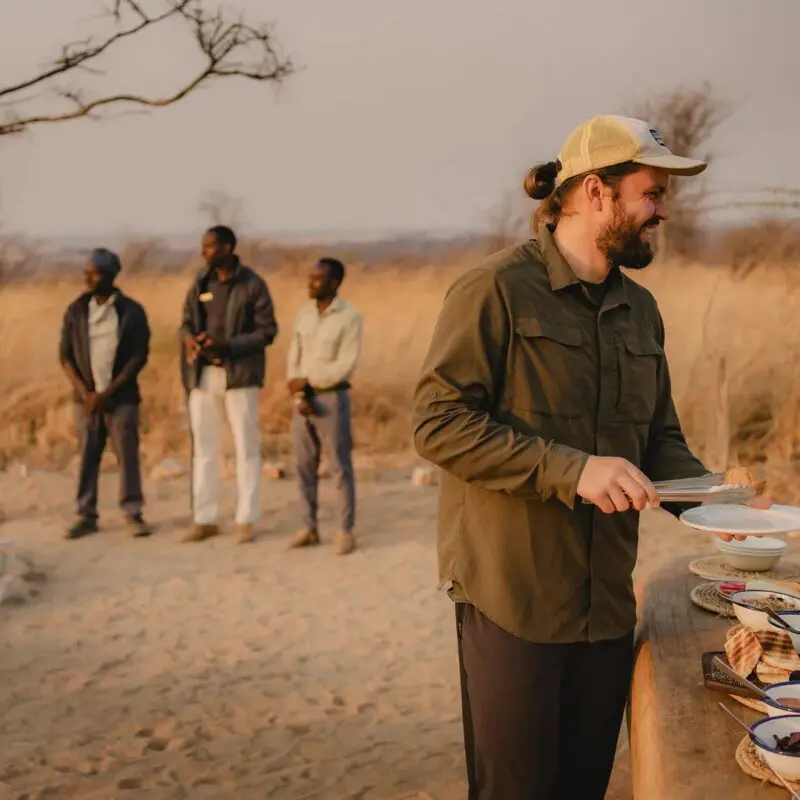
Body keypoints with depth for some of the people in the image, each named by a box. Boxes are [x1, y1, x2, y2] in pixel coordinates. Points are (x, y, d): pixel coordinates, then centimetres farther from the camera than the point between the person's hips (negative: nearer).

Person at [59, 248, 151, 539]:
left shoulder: (131, 312, -2)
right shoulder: (76, 311, 6)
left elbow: (139, 356, -6)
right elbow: (65, 355, 5)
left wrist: (108, 392, -12)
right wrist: (84, 392, -7)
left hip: (121, 397, -2)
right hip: (86, 397, 2)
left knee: (127, 453, -4)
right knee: (87, 455, 2)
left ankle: (133, 514, 2)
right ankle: (86, 516, 7)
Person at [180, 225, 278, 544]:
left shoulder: (253, 285, -7)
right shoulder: (200, 284, 8)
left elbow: (268, 331, -10)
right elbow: (187, 322, 14)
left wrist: (228, 345, -22)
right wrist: (189, 339, -11)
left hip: (239, 375, -5)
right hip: (203, 374, 5)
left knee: (246, 447, 1)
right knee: (203, 447, 6)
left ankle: (245, 520, 7)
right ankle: (205, 520, 13)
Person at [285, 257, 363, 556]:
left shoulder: (350, 317, -10)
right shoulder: (303, 313, 9)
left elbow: (345, 365, -15)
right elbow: (294, 357, 6)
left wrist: (307, 382, -13)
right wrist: (298, 395, -7)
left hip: (332, 398, -6)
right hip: (304, 399, 6)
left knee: (341, 466, -1)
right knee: (304, 465, 8)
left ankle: (346, 531, 5)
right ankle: (309, 527, 17)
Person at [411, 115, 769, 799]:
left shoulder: (640, 310, 12)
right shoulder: (497, 290, -11)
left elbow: (661, 439, 17)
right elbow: (438, 424, -17)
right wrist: (570, 470, -25)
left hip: (607, 606, 7)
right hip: (512, 602, -7)